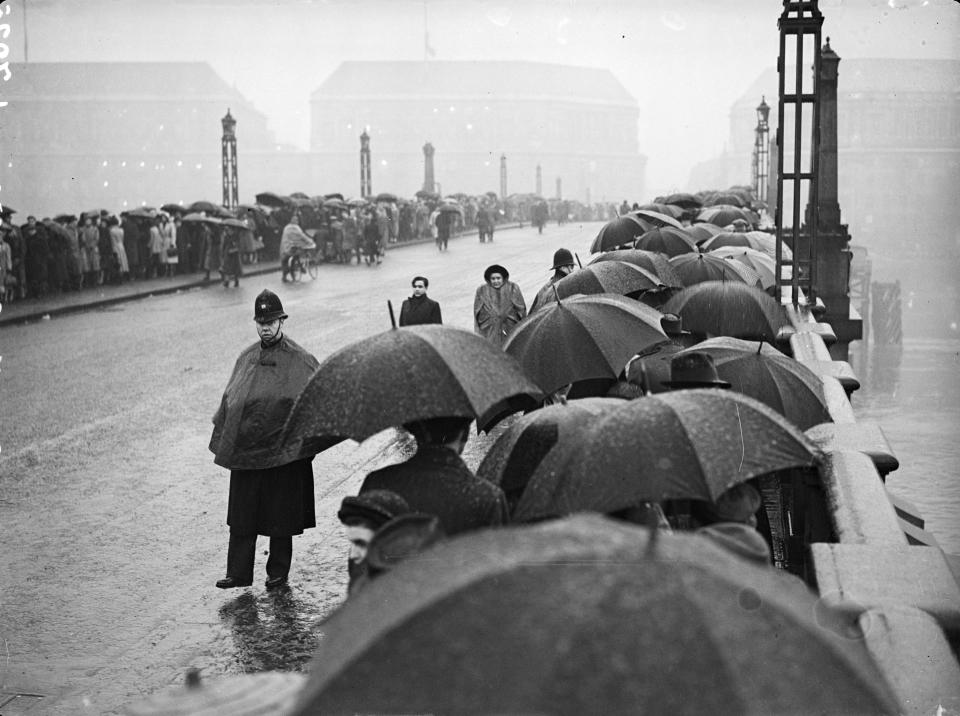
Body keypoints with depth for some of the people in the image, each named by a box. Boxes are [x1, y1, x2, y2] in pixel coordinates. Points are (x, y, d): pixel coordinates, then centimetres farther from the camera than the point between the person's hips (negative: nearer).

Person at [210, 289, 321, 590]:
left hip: (283, 450, -4)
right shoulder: (247, 359, 10)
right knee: (242, 513, 5)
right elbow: (230, 400, 17)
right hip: (245, 450, 4)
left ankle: (278, 573, 16)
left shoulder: (298, 360, -4)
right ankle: (238, 573, 10)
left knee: (281, 514, 4)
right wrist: (223, 439, 14)